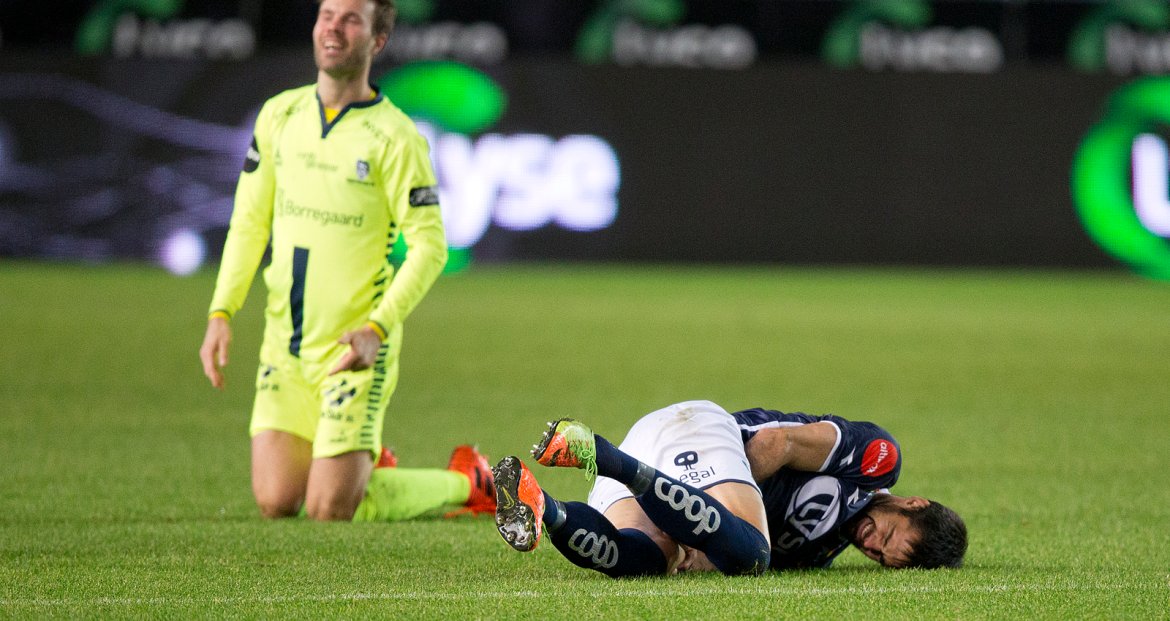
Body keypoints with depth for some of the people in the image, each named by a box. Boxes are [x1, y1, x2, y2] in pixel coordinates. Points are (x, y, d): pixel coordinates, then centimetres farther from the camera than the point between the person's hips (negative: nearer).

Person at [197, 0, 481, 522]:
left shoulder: (395, 137, -11)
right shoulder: (279, 116, 5)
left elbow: (429, 246, -11)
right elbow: (249, 221, 12)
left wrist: (377, 329, -22)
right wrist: (221, 312, 1)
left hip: (355, 348, -5)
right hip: (284, 344, 5)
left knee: (329, 511, -9)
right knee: (276, 504, 0)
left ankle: (468, 485, 15)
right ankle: (360, 463, 30)